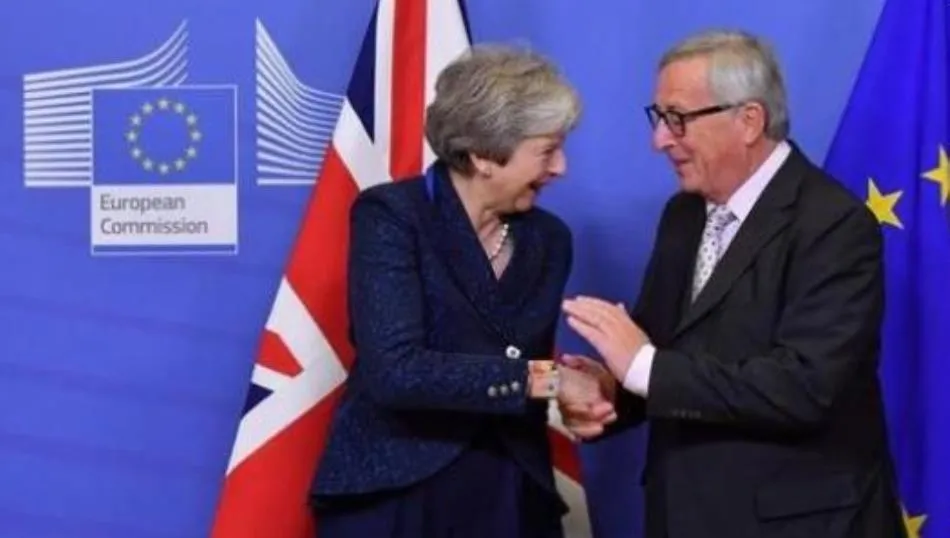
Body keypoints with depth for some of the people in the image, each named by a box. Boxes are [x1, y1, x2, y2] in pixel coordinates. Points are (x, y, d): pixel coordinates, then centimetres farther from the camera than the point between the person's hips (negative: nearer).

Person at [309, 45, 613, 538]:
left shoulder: (548, 238, 6)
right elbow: (394, 371, -22)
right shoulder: (391, 215, -10)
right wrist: (540, 378, -20)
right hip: (394, 498, -5)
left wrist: (566, 396, -5)